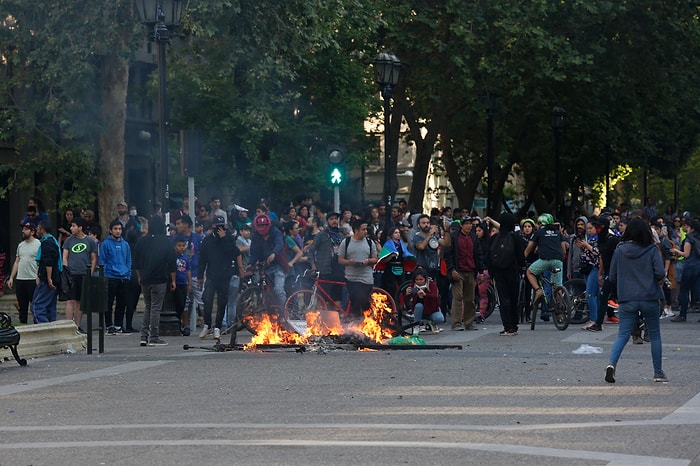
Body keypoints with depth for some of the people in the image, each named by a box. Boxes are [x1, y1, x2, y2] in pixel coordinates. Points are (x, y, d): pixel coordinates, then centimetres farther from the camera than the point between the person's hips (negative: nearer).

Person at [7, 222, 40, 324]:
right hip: (20, 280, 7)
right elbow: (17, 262, 19)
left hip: (33, 280, -7)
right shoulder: (20, 245, 15)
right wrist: (11, 277, 13)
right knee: (22, 307, 11)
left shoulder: (38, 244, -7)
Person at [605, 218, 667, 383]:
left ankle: (612, 364, -23)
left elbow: (612, 277, 4)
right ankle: (658, 373, 17)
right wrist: (651, 281, 10)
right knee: (655, 335, 13)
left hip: (627, 300, 1)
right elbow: (660, 273, -12)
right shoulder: (651, 250, -5)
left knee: (623, 334, 1)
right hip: (649, 298, -1)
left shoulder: (619, 251, 2)